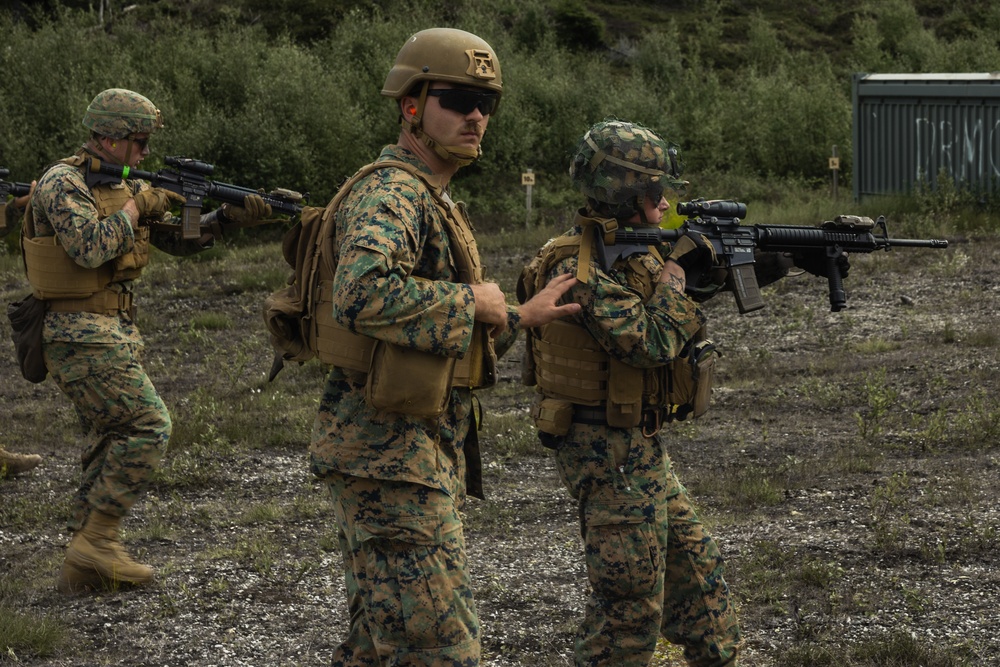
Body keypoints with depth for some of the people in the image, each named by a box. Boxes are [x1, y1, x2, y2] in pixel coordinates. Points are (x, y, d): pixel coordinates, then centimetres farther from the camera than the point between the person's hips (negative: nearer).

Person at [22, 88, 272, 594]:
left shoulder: (118, 186, 15)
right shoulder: (63, 183, -13)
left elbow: (179, 239, 15)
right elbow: (90, 248, -27)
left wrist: (229, 216, 0)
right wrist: (138, 204, -15)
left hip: (110, 333, 10)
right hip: (83, 337, -10)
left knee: (111, 441, 10)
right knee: (147, 427, -13)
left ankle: (83, 566, 13)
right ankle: (96, 541, -8)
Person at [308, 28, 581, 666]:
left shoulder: (432, 201, 18)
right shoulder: (389, 193, -15)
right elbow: (363, 296, -36)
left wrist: (522, 315, 25)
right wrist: (471, 300, -23)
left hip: (427, 452, 10)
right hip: (391, 454, -10)